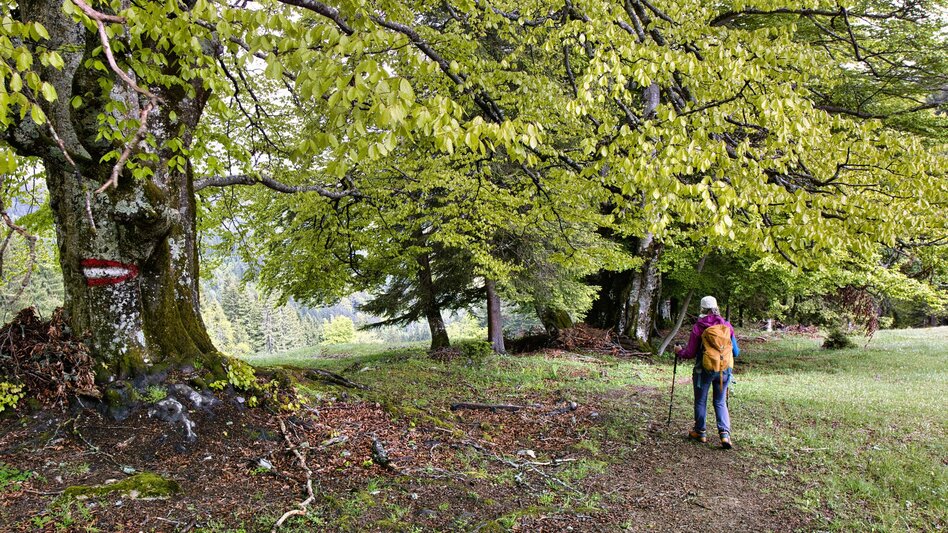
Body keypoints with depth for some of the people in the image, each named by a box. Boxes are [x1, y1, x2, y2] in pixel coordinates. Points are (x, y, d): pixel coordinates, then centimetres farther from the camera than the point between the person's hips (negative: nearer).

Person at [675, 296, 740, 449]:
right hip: (723, 369, 3)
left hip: (704, 370, -3)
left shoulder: (698, 327, -9)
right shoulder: (727, 325, -2)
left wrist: (679, 352, 15)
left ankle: (700, 432, 24)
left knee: (700, 401, 15)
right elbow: (736, 352, 3)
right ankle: (725, 433, -2)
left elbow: (690, 353, -5)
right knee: (720, 402, 13)